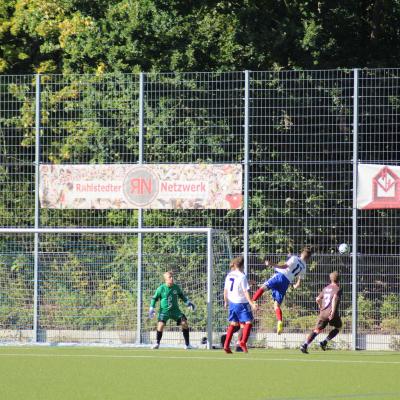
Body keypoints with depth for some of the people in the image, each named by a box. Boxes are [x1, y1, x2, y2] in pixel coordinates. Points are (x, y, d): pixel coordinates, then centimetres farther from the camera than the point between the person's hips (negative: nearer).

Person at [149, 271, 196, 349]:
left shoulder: (176, 287, 1)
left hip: (175, 310, 3)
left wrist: (188, 302, 11)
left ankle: (187, 344, 1)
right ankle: (157, 344, -3)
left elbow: (182, 296, 20)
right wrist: (152, 308, -4)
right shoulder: (161, 288, -7)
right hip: (164, 310, -3)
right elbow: (154, 298, 4)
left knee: (184, 323, -10)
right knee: (161, 324, -23)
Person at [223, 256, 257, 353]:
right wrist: (251, 303, -18)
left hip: (232, 303, 7)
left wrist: (226, 301, 25)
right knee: (248, 322, -3)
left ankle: (226, 345, 9)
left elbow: (225, 290, 13)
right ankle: (243, 342, -20)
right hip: (241, 303, -7)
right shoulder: (242, 277, -12)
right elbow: (245, 292, -17)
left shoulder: (229, 275, 7)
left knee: (233, 324, 14)